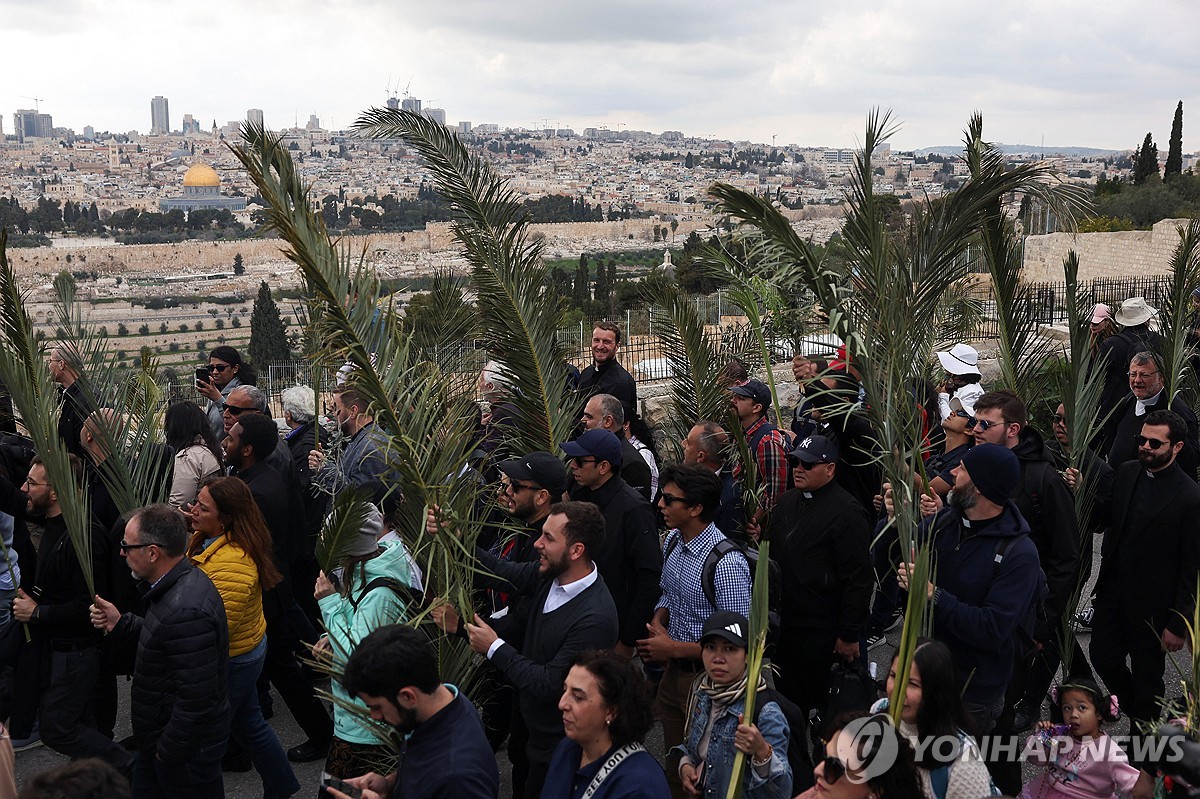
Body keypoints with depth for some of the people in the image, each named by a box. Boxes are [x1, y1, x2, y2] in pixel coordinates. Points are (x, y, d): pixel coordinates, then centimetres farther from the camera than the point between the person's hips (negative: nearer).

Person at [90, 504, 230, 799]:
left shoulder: (186, 611, -33)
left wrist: (168, 751, -19)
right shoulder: (185, 580, 0)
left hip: (186, 747, -10)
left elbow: (196, 698, -31)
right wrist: (120, 624, 3)